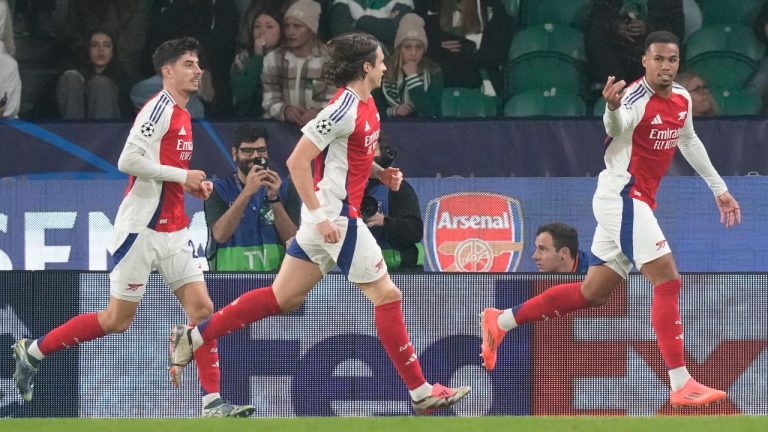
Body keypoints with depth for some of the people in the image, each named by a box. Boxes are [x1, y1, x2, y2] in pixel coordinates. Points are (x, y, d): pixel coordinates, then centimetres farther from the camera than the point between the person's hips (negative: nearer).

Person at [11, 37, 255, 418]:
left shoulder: (181, 114, 15)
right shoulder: (160, 108, -13)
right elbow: (128, 160, -22)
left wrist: (194, 186, 7)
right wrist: (182, 175, -17)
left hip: (173, 232, 9)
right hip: (141, 228, -8)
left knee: (202, 307, -2)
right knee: (117, 319, -2)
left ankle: (212, 402, -4)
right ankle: (32, 351, 12)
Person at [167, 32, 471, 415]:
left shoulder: (366, 104, 10)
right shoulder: (344, 108, -18)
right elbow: (297, 161, -20)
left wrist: (381, 173, 11)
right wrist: (320, 216, -22)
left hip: (328, 217, 10)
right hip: (335, 216, -10)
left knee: (283, 297, 12)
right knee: (386, 295, -3)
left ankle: (193, 336, 14)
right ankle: (420, 392, 2)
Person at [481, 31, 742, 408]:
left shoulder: (682, 99, 8)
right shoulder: (636, 98, -20)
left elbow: (689, 141, 26)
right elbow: (617, 127, -42)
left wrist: (719, 188, 31)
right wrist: (612, 109, -65)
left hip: (637, 202, 9)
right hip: (622, 197, -9)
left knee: (592, 292, 15)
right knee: (667, 280, -17)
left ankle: (500, 321, 26)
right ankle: (680, 384, -17)